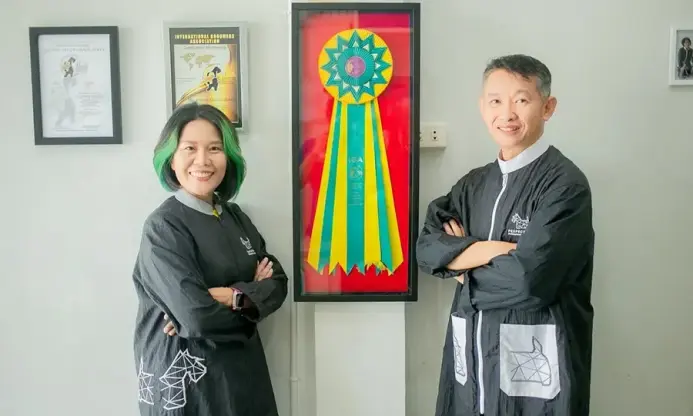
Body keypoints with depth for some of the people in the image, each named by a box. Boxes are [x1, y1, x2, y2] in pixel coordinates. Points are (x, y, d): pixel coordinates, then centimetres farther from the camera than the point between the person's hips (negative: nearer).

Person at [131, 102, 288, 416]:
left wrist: (232, 295, -19)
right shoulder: (163, 226, -16)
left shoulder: (236, 217, 3)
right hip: (185, 378, -6)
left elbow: (277, 284, -2)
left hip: (244, 370, 6)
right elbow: (195, 315, -25)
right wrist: (253, 293, -10)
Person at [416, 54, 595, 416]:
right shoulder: (474, 183, 8)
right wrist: (493, 249, -17)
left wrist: (462, 262, -6)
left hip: (534, 367, -5)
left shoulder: (565, 184, -12)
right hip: (470, 360, 5)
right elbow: (427, 248, -3)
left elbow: (528, 278, -21)